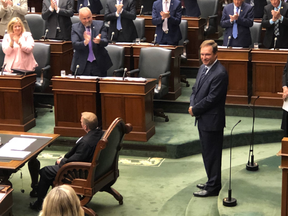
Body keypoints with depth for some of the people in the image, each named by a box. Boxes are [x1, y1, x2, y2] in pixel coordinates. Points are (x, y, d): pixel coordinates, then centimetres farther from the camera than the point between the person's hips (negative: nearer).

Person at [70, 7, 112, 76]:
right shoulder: (75, 27, -1)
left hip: (99, 64, 1)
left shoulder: (100, 25, 0)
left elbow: (105, 42, -10)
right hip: (82, 65, 0)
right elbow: (74, 45, -13)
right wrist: (85, 42, -34)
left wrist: (99, 41, -34)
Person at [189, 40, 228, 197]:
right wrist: (192, 105, -1)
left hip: (212, 120, -9)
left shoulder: (220, 74, -21)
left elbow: (211, 99, -21)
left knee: (212, 154, 1)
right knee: (207, 153, 19)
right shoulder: (203, 68, 9)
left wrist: (195, 109, -11)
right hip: (203, 119, 9)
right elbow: (196, 89, 17)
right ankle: (212, 182, 32)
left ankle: (213, 187, 12)